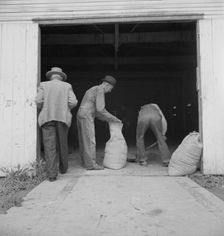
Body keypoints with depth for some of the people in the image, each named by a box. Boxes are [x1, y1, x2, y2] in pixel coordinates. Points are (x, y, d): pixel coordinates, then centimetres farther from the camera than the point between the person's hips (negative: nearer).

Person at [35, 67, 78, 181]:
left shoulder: (43, 85, 10)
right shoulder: (67, 86, 11)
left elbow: (38, 101, -2)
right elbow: (73, 102, -1)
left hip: (47, 118, -1)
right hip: (62, 118, 1)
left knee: (50, 146, -3)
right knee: (62, 144, 16)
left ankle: (52, 174, -9)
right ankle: (63, 168, 29)